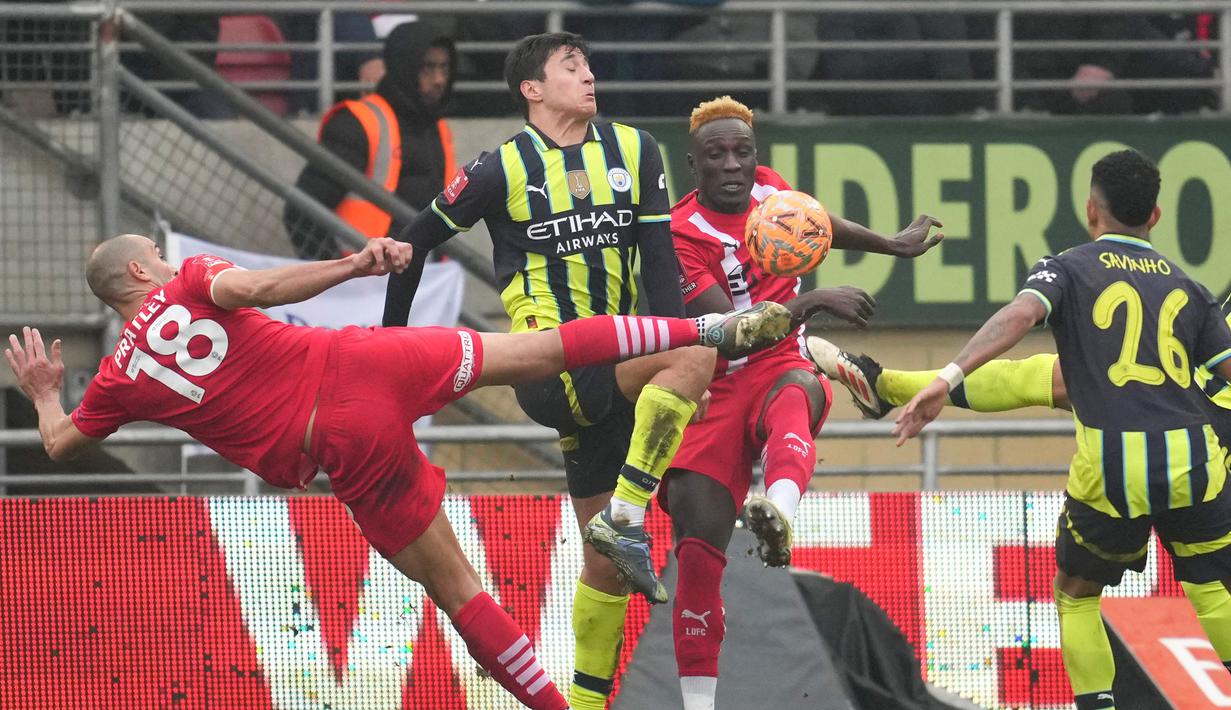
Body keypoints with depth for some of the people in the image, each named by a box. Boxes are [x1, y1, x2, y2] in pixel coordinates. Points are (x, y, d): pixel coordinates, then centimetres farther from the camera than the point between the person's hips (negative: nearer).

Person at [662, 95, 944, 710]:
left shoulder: (768, 190, 6)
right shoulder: (683, 233, -12)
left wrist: (895, 245, 44)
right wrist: (814, 302, -22)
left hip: (781, 369, 2)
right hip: (714, 391, -2)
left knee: (793, 394, -38)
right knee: (697, 554, -12)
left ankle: (779, 514, -70)